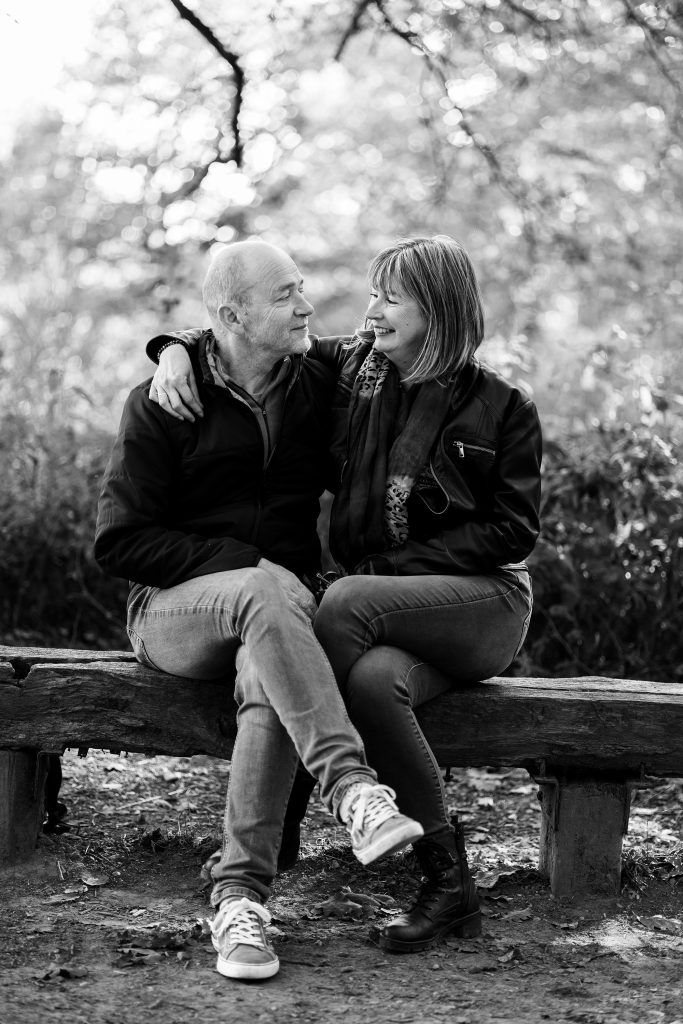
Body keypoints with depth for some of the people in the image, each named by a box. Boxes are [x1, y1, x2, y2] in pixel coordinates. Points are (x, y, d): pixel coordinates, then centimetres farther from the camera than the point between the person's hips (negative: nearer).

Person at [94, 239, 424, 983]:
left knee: (268, 677, -35)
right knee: (269, 594, -38)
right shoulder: (162, 404, -4)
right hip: (173, 607, -3)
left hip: (272, 602, 3)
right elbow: (117, 541, -7)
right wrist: (240, 564, -15)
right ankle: (352, 790, -46)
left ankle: (240, 895, -33)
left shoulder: (319, 386, 8)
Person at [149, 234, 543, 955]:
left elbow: (512, 529, -5)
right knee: (373, 677, -34)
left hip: (484, 599, -3)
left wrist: (390, 567, -13)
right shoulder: (352, 370, 11)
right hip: (388, 605, 3)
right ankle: (448, 883, -24)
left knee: (346, 602, -33)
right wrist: (178, 349, -3)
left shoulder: (502, 408, 0)